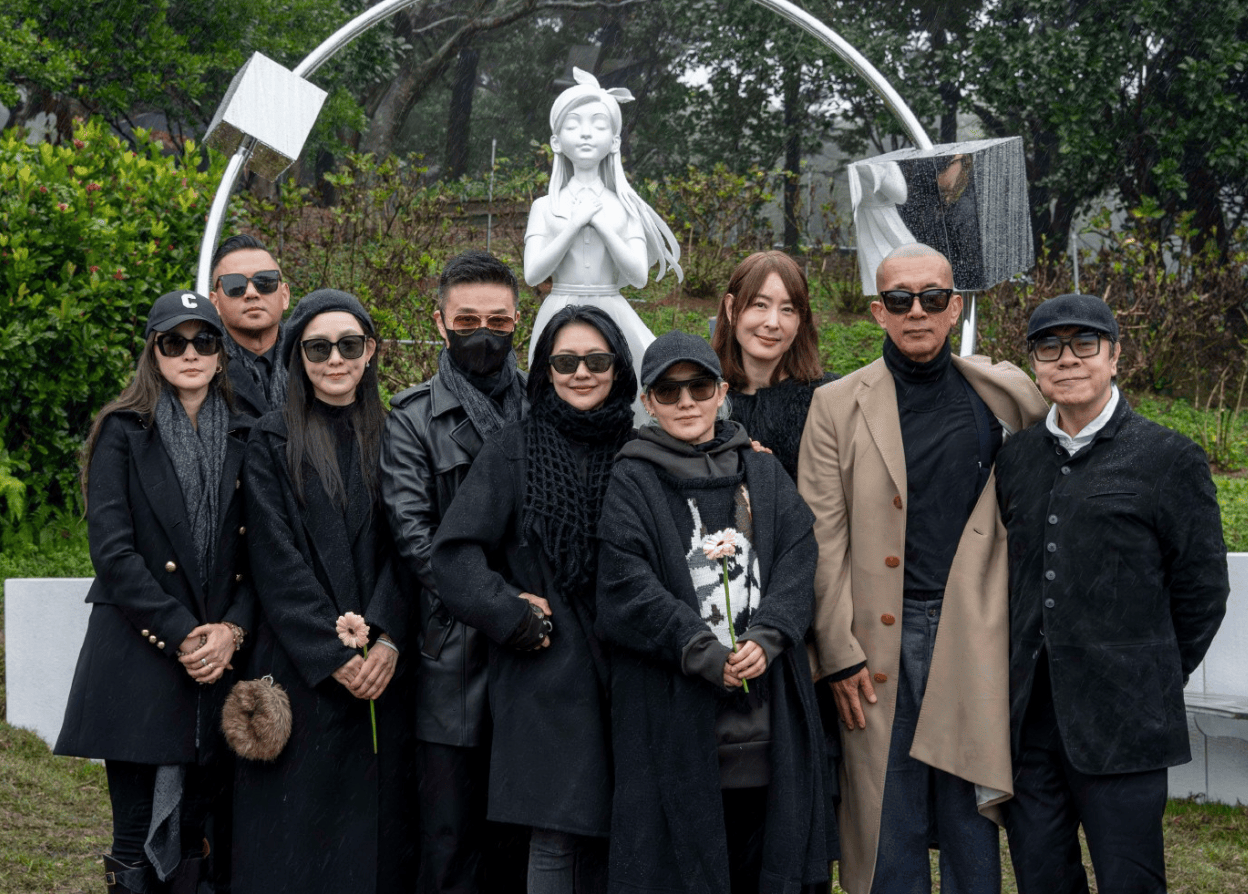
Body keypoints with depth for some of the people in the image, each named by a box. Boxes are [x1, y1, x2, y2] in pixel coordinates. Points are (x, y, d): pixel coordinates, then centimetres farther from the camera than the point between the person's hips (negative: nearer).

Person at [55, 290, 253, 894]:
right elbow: (112, 550, -7)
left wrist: (232, 628, -7)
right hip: (138, 658, -3)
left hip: (221, 659, 3)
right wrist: (181, 634, -12)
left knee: (195, 837, 4)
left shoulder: (244, 439, 12)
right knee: (137, 845, -3)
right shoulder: (122, 432, 2)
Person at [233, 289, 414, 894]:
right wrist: (334, 656, -13)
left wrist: (387, 641, -12)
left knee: (373, 828, 3)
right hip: (299, 673, -3)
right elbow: (276, 560, -6)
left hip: (380, 668, 3)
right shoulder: (272, 442, 2)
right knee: (295, 836, -2)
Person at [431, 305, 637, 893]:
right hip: (545, 675, -3)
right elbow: (455, 555, -5)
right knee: (554, 838, -4)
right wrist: (515, 619, -8)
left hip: (620, 673, 3)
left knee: (604, 832, 6)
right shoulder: (512, 452, 1)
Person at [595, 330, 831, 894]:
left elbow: (798, 563, 4)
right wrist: (706, 655, -16)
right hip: (677, 715, -3)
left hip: (766, 717, 3)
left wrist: (765, 640, -14)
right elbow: (626, 588, -8)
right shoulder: (630, 483, 3)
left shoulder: (765, 475, 16)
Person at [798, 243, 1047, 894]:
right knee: (888, 822, 2)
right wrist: (838, 654, -7)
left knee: (970, 812, 5)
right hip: (882, 641, -1)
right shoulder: (838, 406, 4)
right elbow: (822, 541, 0)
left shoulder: (1003, 397, 8)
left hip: (974, 639, 1)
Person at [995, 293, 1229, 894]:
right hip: (1027, 718, 5)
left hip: (1120, 725, -4)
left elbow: (1201, 591, 1)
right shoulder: (1015, 459, 11)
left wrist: (1151, 683, 5)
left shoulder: (1170, 460, -2)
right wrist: (1027, 669, 11)